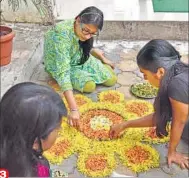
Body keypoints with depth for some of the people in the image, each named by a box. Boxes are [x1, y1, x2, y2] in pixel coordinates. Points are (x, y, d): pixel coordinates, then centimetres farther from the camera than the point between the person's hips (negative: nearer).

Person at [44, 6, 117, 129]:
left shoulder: (84, 30, -20)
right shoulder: (61, 35, -40)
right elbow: (63, 73, -46)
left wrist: (103, 59, 8)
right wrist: (74, 109, -52)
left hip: (80, 59, 5)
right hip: (59, 66, -4)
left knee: (112, 80, -8)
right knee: (89, 86, -26)